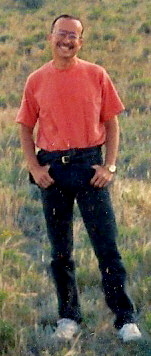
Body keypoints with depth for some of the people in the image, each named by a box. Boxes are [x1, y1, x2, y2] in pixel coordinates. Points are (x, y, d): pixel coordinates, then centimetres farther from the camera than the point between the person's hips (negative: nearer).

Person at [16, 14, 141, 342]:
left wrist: (109, 166, -5)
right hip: (53, 168, 2)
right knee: (60, 250, 9)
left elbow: (111, 123, 4)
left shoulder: (96, 75, 2)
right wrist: (35, 168, -3)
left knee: (107, 246, -4)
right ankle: (68, 316, 19)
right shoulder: (36, 80, 5)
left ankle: (125, 318, 0)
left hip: (89, 165, -2)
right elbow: (26, 128, 9)